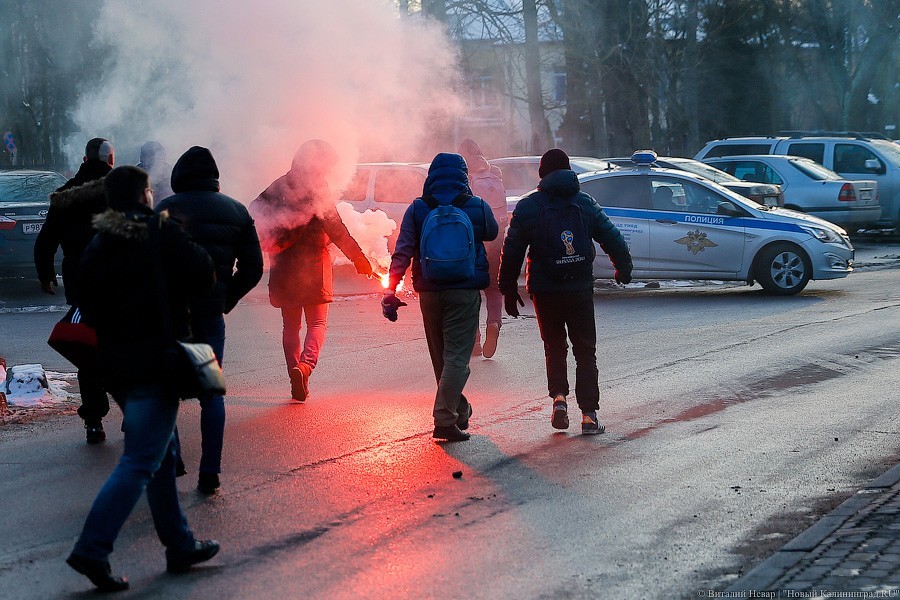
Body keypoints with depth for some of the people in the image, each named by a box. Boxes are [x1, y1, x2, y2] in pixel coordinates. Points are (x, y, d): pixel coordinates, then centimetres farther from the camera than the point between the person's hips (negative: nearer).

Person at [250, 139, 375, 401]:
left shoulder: (280, 186, 6)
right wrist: (359, 259, -10)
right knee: (317, 323, 2)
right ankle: (305, 365, -23)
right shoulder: (317, 188, -10)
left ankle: (296, 379, 8)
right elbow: (335, 228, -14)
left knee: (291, 325, 12)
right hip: (312, 264, -4)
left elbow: (254, 210, 13)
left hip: (283, 267, 5)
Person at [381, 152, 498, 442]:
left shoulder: (417, 209, 1)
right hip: (465, 290, -2)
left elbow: (402, 252, -6)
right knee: (456, 357, -4)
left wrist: (391, 290, -7)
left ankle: (458, 411, 30)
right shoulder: (477, 207, -1)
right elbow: (491, 233, 19)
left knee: (440, 357, 17)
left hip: (429, 292, 2)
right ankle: (445, 419, -16)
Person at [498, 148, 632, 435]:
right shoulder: (585, 203, 2)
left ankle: (559, 396, -4)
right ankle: (588, 414, 1)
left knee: (554, 347, 17)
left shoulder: (527, 207, -1)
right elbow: (613, 239, 6)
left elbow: (511, 252, -1)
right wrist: (623, 269, 22)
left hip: (545, 292, 0)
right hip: (580, 290, 0)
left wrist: (508, 289, 7)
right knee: (585, 350, 7)